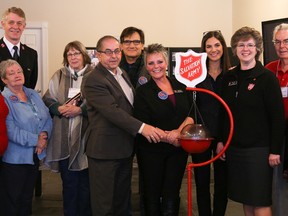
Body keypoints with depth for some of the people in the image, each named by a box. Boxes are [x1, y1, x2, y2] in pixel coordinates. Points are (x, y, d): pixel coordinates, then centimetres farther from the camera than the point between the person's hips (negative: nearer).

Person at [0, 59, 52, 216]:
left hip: (35, 155, 6)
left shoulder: (33, 94, 9)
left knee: (27, 198, 18)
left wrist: (45, 135, -13)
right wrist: (36, 140, -19)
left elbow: (47, 118, 6)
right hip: (14, 158, -6)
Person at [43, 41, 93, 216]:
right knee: (68, 181, 10)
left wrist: (80, 110, -17)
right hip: (64, 138, 3)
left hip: (85, 137, -2)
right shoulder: (58, 76, 12)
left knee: (86, 181, 5)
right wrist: (60, 109, -9)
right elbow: (47, 99, 9)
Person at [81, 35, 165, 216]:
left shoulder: (123, 73, 13)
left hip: (125, 149, 8)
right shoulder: (92, 80, -16)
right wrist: (141, 127, -30)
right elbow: (112, 111, -25)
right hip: (105, 150, -8)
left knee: (123, 200, 18)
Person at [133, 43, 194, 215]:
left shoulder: (180, 87, 6)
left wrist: (180, 131, -14)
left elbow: (191, 113, 4)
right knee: (152, 197, 11)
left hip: (178, 149, 3)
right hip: (151, 151, -2)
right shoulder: (143, 92, -5)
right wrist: (167, 137, -19)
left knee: (171, 198, 7)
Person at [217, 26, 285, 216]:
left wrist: (275, 150, -13)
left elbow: (278, 116, -10)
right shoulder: (228, 78, 8)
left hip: (259, 148, -5)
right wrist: (221, 140, 9)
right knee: (246, 199, 12)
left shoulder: (267, 77, -7)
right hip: (234, 148, 5)